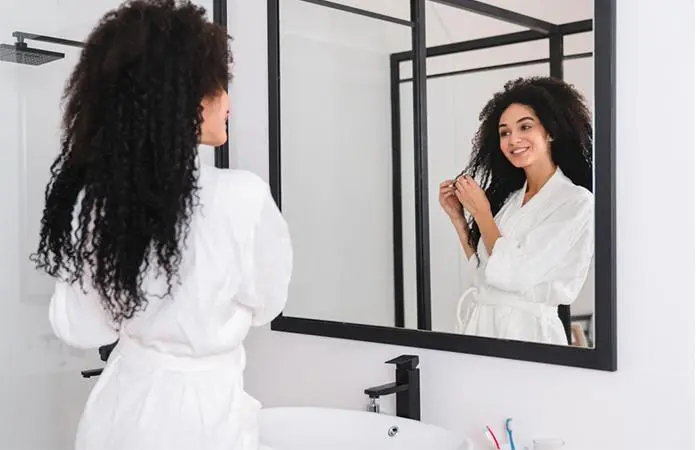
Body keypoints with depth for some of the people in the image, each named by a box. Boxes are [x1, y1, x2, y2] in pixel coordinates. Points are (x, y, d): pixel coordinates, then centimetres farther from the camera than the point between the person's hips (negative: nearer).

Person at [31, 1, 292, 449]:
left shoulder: (91, 195, -8)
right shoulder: (242, 196, -23)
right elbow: (266, 304, -4)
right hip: (201, 413, -4)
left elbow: (80, 328, 1)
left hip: (120, 402, 5)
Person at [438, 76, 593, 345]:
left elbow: (514, 275, -20)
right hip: (480, 323, 6)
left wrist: (480, 210, -10)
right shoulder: (508, 197, 5)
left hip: (525, 330, -6)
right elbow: (482, 272, 9)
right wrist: (458, 218, 2)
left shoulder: (576, 201, -14)